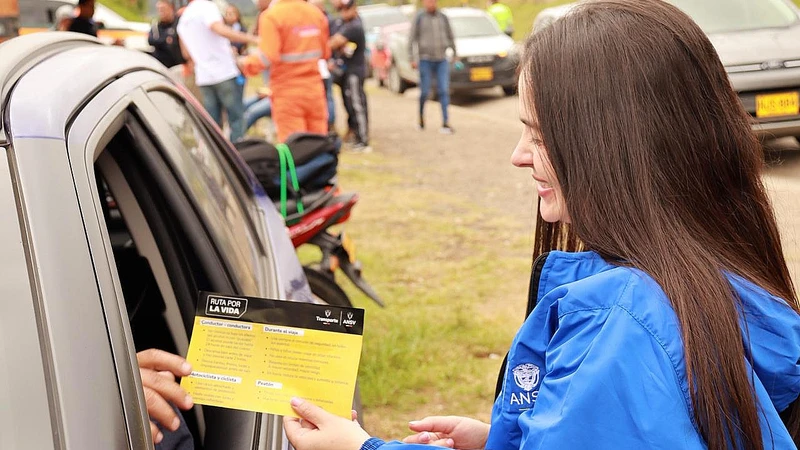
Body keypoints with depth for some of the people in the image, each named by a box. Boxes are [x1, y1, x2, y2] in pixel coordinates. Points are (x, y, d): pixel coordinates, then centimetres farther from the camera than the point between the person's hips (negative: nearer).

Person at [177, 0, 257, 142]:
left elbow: (186, 53, 21)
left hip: (203, 77, 7)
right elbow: (220, 30, -27)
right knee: (237, 118, -2)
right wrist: (251, 39, -30)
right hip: (225, 73, -7)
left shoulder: (183, 19, 16)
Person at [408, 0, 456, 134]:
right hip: (425, 60, -2)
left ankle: (445, 123, -10)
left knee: (444, 90, -8)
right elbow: (412, 39, -3)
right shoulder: (419, 18, -2)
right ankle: (421, 116, 25)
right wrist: (413, 59, -9)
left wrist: (454, 53, 22)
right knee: (425, 91, -1)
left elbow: (450, 36, 17)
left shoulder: (443, 17, 7)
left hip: (442, 59, 2)